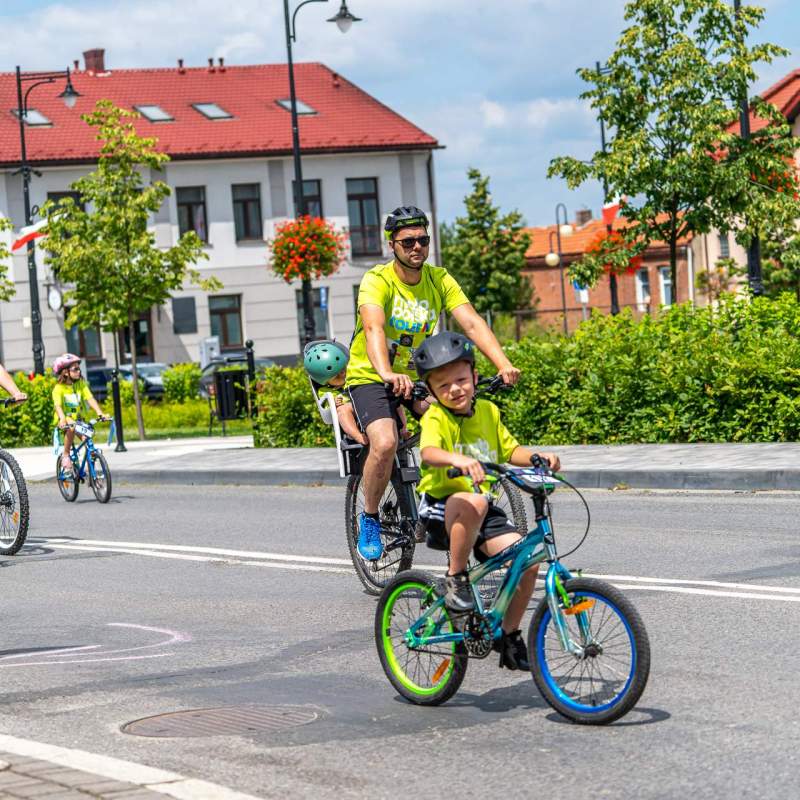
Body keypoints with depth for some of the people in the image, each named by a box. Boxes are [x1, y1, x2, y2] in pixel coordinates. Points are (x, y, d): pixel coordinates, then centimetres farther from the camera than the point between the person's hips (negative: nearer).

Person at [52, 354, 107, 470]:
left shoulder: (81, 384, 0)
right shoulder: (59, 388, -12)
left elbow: (90, 399, -11)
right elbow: (58, 405, -25)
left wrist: (100, 413, -26)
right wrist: (62, 419, -45)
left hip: (78, 418, 4)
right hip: (65, 420, -4)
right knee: (71, 427, -35)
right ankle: (66, 455, -21)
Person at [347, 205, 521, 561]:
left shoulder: (439, 280, -6)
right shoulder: (378, 281, -19)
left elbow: (471, 322, -17)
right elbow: (374, 328, -37)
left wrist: (504, 365, -34)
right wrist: (387, 374, -56)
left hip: (417, 375, 5)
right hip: (371, 376, -5)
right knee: (385, 443, -29)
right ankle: (369, 519, -5)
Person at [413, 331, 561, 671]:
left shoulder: (488, 411, 6)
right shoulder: (436, 417, -13)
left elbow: (509, 450, 12)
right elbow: (428, 453, -32)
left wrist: (538, 457, -7)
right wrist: (458, 459, -53)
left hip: (482, 507, 6)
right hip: (440, 505, -6)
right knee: (473, 503, -40)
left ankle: (509, 635, 8)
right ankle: (456, 578, -20)